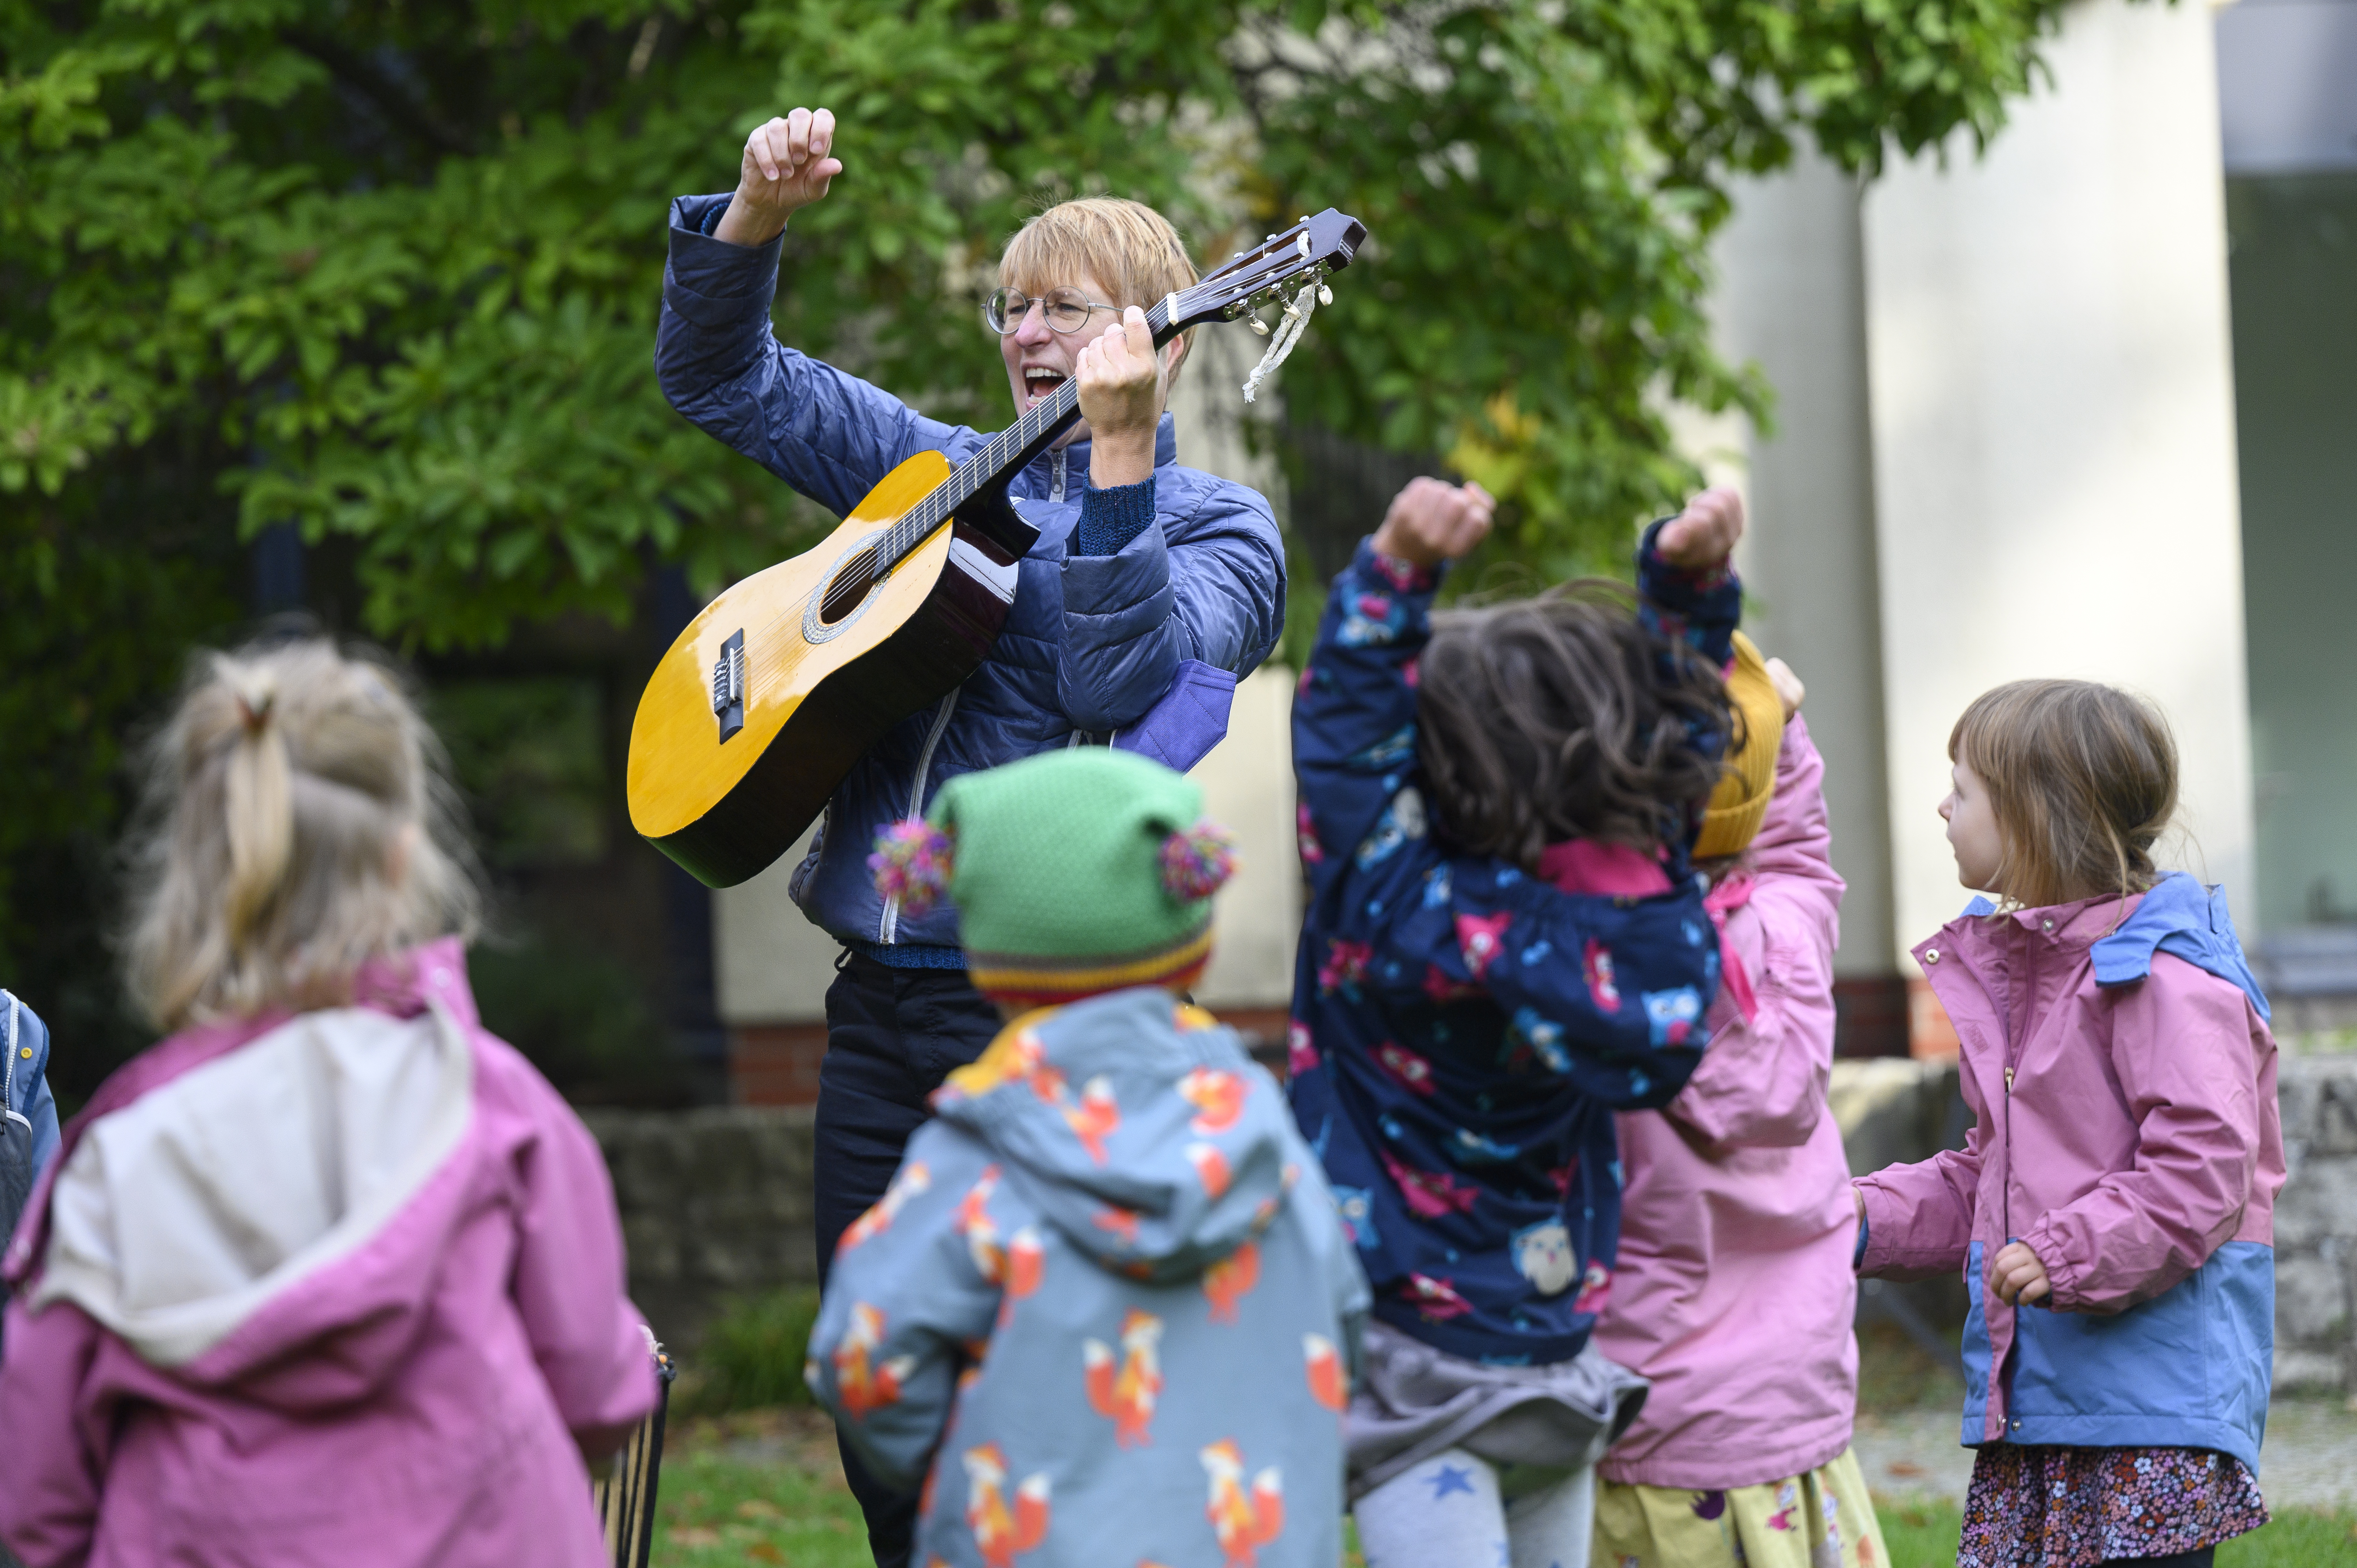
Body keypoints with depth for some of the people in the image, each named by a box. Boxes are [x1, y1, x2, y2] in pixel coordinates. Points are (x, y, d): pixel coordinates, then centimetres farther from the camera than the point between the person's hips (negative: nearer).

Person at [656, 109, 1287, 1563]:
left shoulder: (1215, 523, 1)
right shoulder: (941, 473, 17)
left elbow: (1121, 683, -19)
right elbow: (720, 374, 21)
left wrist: (1120, 450, -24)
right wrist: (756, 213, 4)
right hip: (883, 991, 6)